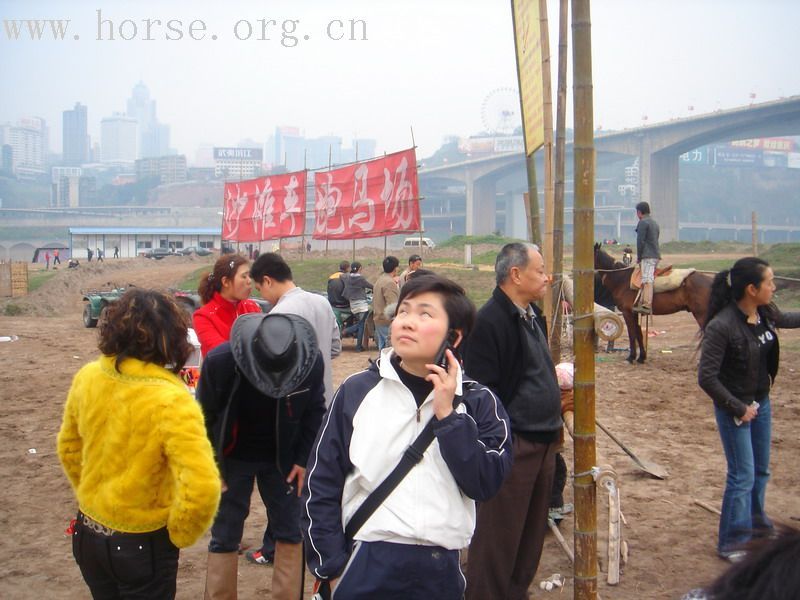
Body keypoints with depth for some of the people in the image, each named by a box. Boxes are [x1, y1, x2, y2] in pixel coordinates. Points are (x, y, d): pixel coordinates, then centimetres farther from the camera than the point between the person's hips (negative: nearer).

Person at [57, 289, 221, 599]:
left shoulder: (87, 377, -8)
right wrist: (179, 535, -12)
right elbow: (202, 489, -30)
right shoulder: (171, 400, -26)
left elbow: (68, 449, 8)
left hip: (88, 533, 5)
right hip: (141, 545, -5)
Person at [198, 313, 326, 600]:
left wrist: (303, 459, -7)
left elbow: (314, 411, -5)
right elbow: (205, 416, -11)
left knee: (290, 533, 7)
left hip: (282, 458, 1)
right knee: (224, 538, 4)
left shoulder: (312, 361, -24)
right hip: (232, 458, -1)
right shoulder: (219, 361, -28)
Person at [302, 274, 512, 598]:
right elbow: (322, 484, 1)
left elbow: (485, 484, -10)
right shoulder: (357, 390, -3)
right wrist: (333, 566, -2)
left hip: (442, 571, 1)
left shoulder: (478, 401, -1)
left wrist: (447, 416, -14)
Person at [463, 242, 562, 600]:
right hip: (511, 446, -9)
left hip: (542, 442, 9)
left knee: (532, 530, 19)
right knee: (499, 534, 2)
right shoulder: (490, 321, -17)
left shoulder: (532, 315, 13)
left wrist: (553, 393, 11)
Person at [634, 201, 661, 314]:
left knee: (647, 280, -16)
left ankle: (647, 306, -23)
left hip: (648, 256, -10)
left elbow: (640, 241, -12)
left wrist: (638, 257, -4)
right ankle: (642, 303, 14)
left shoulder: (643, 222, -8)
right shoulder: (654, 223, 22)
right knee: (645, 280, 12)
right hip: (655, 255, 10)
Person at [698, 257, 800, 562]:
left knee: (761, 470, 22)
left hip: (761, 401, 8)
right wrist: (738, 408, -19)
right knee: (742, 476, -2)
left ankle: (756, 522, 45)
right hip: (735, 407, -8)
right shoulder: (721, 327, -28)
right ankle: (730, 543, 14)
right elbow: (706, 377, -25)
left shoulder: (765, 313, -5)